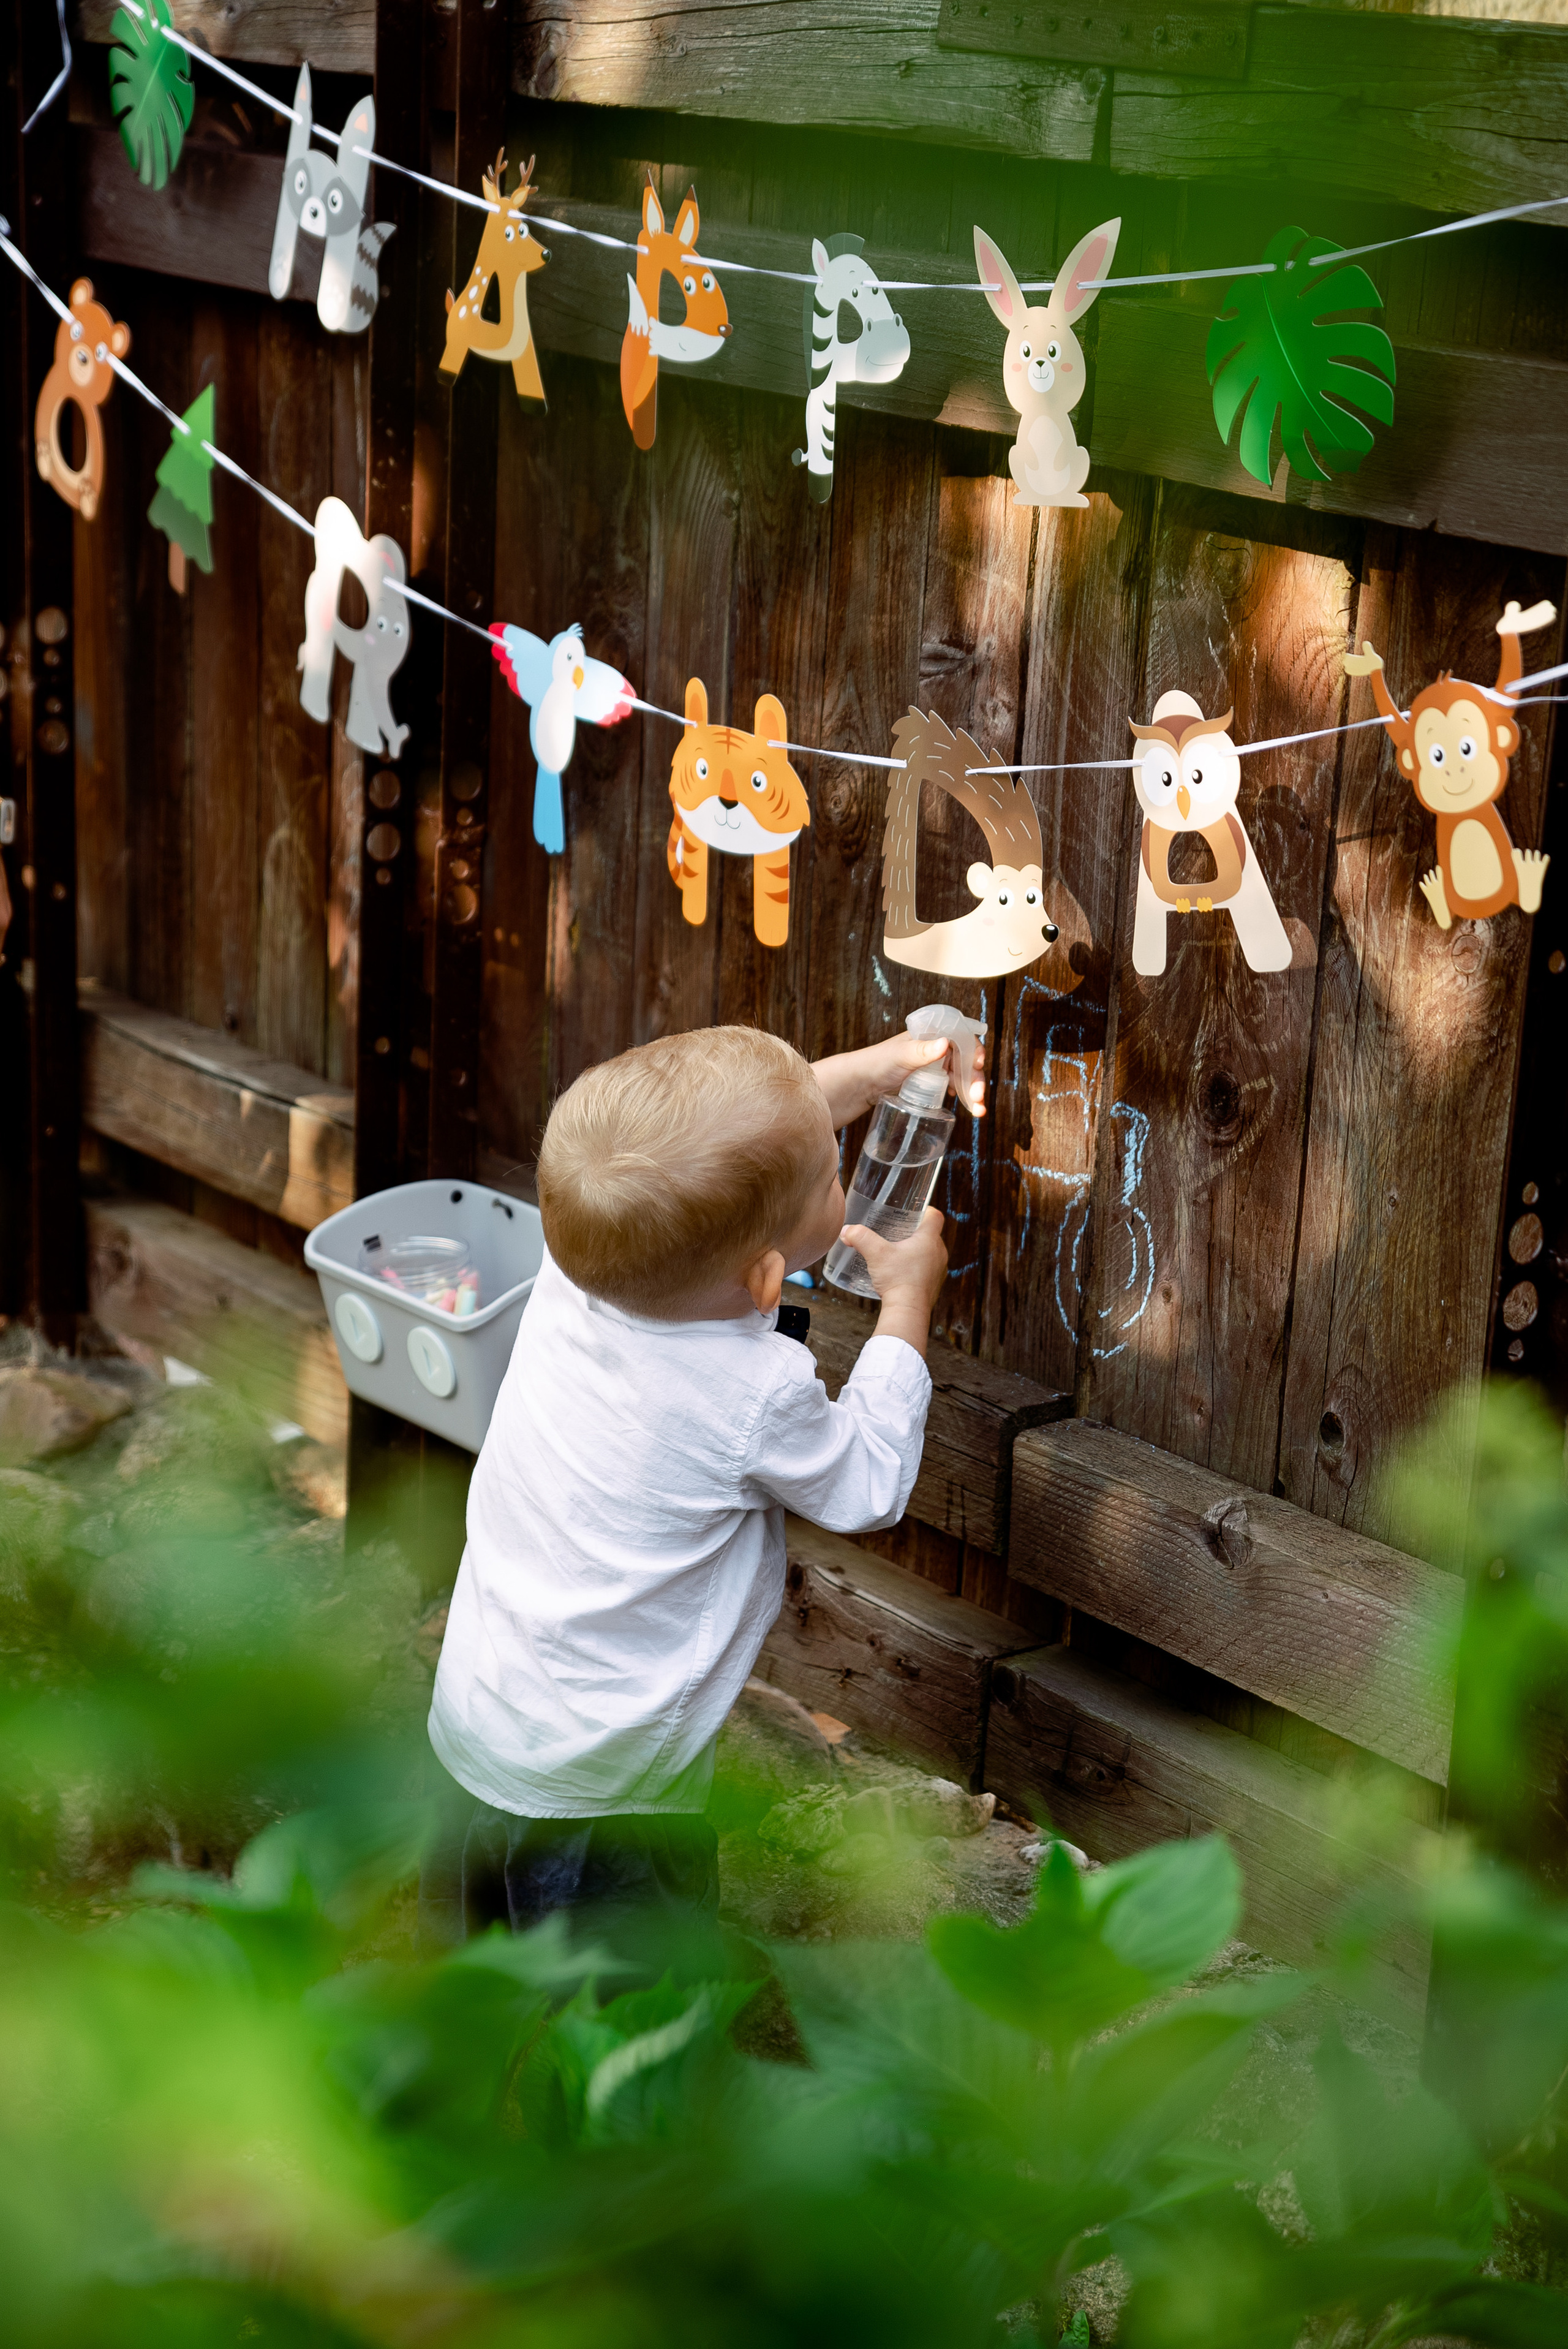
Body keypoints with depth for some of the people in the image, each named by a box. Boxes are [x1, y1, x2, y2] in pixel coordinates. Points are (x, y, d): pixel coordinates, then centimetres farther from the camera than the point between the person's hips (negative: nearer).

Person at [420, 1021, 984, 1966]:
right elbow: (869, 1488, -6)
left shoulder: (574, 1266, -14)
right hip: (600, 1800, -6)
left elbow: (734, 1136, 6)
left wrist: (874, 1067, 14)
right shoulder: (759, 1395, -29)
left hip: (470, 1727, 7)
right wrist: (909, 1303, 3)